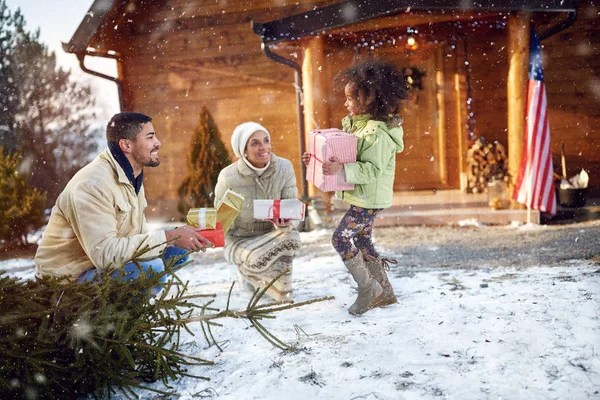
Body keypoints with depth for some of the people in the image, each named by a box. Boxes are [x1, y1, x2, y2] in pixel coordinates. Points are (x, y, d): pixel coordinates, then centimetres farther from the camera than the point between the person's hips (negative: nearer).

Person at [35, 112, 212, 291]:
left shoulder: (133, 178, 7)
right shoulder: (93, 183, -24)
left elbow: (139, 235, 6)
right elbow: (105, 252, -31)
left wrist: (178, 236, -11)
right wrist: (168, 237, -28)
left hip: (103, 263, 9)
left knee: (178, 249, 1)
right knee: (149, 267, -29)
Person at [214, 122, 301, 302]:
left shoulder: (284, 167, -14)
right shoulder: (228, 177, -20)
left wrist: (284, 222, -32)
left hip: (271, 234, 3)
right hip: (240, 239, -3)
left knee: (291, 236, -31)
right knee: (256, 260, -35)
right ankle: (246, 271, 7)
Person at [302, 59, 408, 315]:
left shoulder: (378, 134, -21)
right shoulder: (356, 124, 9)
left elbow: (372, 170, -27)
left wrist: (342, 169, -37)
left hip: (369, 200, -10)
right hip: (361, 197, 10)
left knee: (341, 238, -10)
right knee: (362, 241, 15)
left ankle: (368, 288, 4)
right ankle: (385, 293, 27)